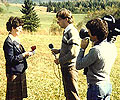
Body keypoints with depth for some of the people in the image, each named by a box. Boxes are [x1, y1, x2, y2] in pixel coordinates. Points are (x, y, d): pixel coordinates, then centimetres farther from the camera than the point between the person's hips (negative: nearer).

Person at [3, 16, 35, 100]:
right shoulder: (8, 42, -16)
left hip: (21, 71, 9)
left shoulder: (16, 39, 12)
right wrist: (24, 55, -19)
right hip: (14, 73, -9)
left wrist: (27, 53, 4)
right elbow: (11, 60, -19)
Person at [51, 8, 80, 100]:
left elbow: (73, 53, -25)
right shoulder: (67, 31, 12)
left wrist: (60, 61, -15)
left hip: (70, 68, -10)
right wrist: (59, 51, 10)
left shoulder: (72, 32, -19)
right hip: (66, 68, 10)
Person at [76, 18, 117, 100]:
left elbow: (78, 66, -16)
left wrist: (82, 48, -6)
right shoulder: (112, 46, -1)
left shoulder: (95, 50, -25)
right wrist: (95, 43, 9)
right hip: (108, 85, 8)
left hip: (96, 87, -8)